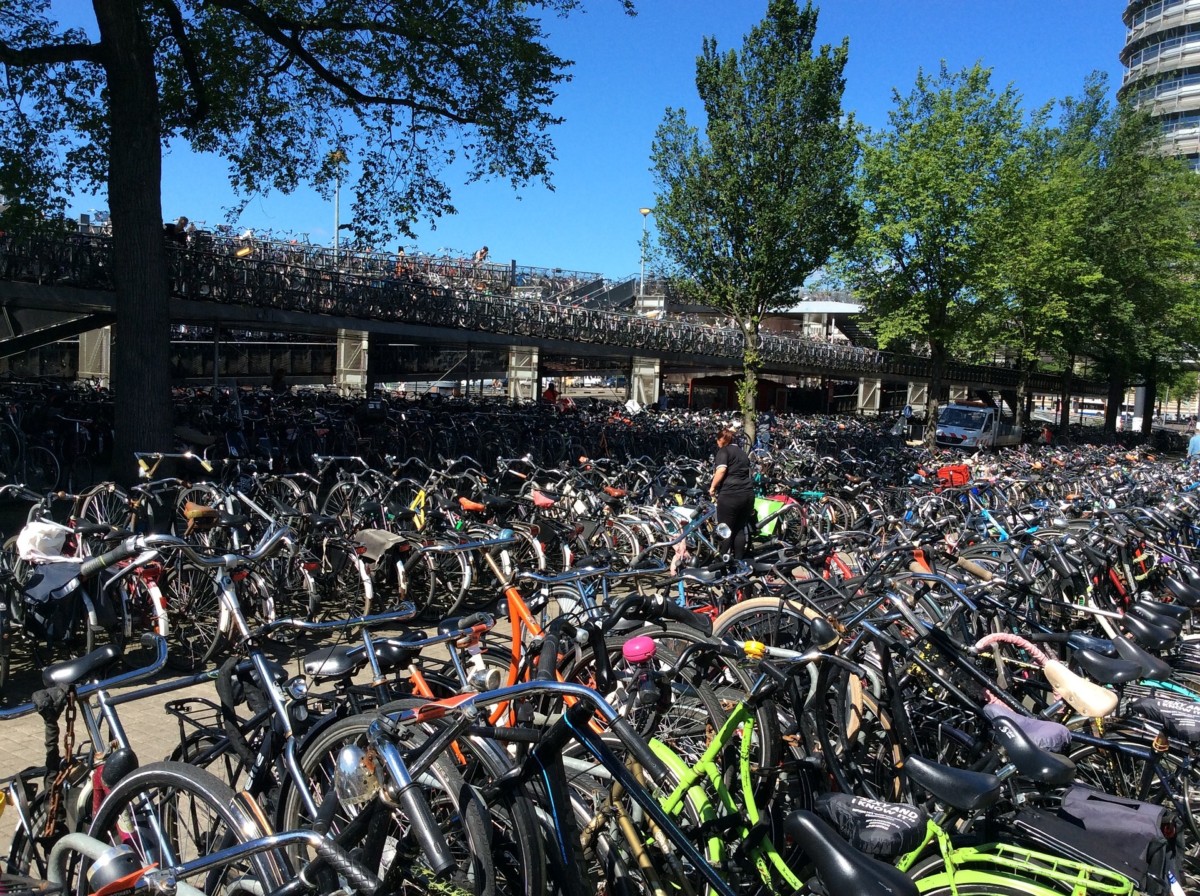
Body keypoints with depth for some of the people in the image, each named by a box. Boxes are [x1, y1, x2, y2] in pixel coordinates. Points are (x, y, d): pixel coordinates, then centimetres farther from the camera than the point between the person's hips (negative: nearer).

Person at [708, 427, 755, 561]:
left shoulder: (723, 451, 0)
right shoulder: (742, 452, 23)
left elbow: (721, 470, -16)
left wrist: (712, 487, -6)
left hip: (730, 494, -7)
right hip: (748, 493, 7)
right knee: (740, 529, 13)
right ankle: (738, 561, 15)